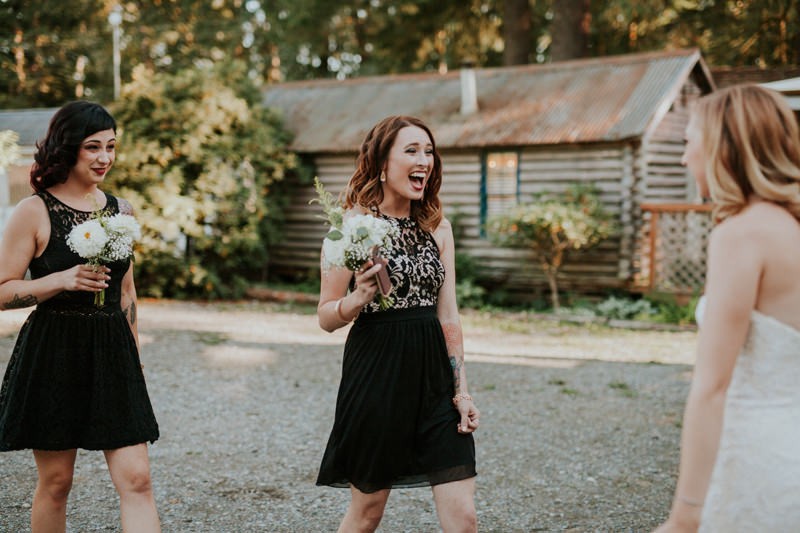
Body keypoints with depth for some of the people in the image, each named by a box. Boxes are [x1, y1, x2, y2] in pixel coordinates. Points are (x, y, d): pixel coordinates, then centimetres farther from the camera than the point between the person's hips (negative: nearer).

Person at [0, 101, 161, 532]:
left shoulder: (121, 211, 9)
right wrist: (63, 280, -20)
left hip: (113, 354, 4)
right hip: (53, 356, -3)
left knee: (136, 480, -4)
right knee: (55, 481, 8)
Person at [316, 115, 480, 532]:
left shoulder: (437, 227, 8)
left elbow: (448, 315, 10)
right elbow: (326, 317, -3)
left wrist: (461, 390, 6)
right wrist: (358, 299, -24)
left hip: (434, 375, 4)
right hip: (376, 374, -4)